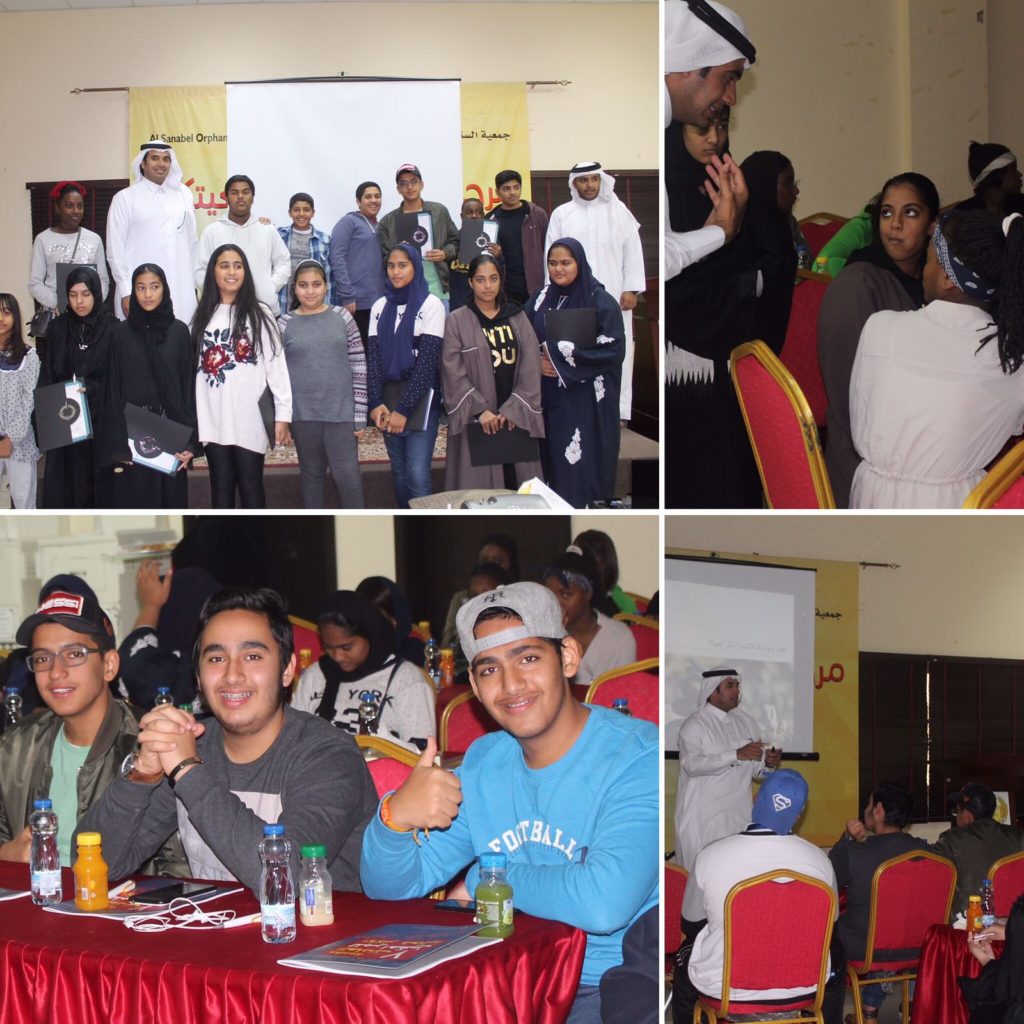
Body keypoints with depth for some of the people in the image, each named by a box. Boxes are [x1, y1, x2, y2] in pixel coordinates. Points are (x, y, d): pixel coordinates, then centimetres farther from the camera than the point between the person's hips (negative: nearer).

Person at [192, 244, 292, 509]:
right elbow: (195, 368, 9)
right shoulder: (203, 316, 10)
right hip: (213, 420, 3)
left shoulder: (259, 314, 0)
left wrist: (283, 414, -9)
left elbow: (276, 366, -4)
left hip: (249, 419, -3)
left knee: (250, 487, 2)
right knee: (221, 487, 9)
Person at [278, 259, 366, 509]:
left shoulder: (342, 318, 1)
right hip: (303, 416, 1)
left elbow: (359, 368, 1)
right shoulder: (284, 325, 1)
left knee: (347, 476, -2)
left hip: (341, 412, -1)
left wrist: (359, 415, -2)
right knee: (311, 475, 12)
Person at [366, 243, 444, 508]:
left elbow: (427, 360, -9)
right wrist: (376, 403, -9)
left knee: (417, 475, -13)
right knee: (399, 474, 7)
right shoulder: (380, 307, 11)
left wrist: (404, 409, -14)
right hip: (388, 398, 5)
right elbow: (373, 357, 6)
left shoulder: (430, 305, -3)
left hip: (420, 397, -5)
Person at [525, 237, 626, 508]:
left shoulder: (601, 302, -6)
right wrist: (536, 362, -9)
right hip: (548, 397, 5)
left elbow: (614, 349, -13)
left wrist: (561, 355, -16)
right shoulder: (541, 299, 10)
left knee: (578, 465, -7)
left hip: (584, 402, -5)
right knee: (552, 458, 4)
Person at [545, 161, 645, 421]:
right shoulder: (561, 214, 8)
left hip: (612, 295, 0)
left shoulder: (618, 211, 6)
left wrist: (631, 289, -4)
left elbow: (633, 251, 3)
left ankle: (616, 409, 1)